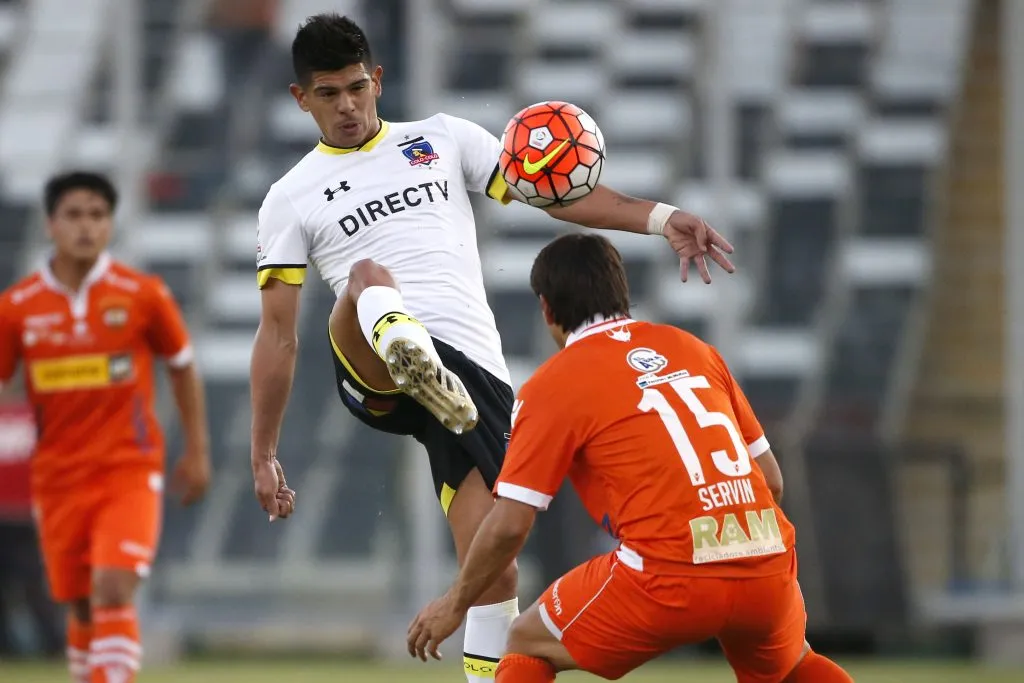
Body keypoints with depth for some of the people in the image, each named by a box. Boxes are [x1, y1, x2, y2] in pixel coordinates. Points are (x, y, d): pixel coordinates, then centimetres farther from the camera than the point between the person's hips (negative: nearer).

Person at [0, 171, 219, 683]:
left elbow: (183, 368, 9)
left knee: (114, 591, -19)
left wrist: (197, 452, 11)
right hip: (58, 481, 2)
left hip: (130, 472, -2)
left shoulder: (142, 295, -5)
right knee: (81, 608, 9)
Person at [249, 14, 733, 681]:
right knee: (368, 276, -35)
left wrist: (660, 217, -1)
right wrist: (263, 454, 11)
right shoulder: (290, 200, 15)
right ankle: (407, 359, -68)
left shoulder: (442, 139, 18)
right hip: (375, 374, -2)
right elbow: (278, 334, 15)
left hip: (475, 371, 2)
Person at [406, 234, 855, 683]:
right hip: (768, 570, 5)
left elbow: (509, 525, 0)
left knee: (528, 646, 17)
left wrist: (455, 604, 15)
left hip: (673, 578, -5)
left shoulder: (553, 385, 4)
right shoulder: (692, 348, 18)